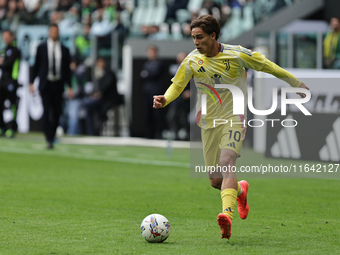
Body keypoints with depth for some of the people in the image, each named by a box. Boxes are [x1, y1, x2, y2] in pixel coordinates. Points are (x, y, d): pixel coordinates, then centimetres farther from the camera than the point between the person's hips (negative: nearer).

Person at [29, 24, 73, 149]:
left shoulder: (64, 50, 7)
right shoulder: (41, 48, 5)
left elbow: (67, 69, 9)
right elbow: (36, 66, 8)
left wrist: (69, 87, 2)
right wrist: (31, 82, 2)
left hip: (58, 85, 2)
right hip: (45, 84, -2)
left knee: (57, 112, 1)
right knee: (47, 111, -12)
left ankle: (52, 136, 15)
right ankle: (49, 140, -16)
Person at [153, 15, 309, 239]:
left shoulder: (237, 54, -11)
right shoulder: (192, 61, -4)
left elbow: (269, 67, 1)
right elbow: (177, 85, 4)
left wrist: (297, 84, 10)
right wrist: (165, 99, -19)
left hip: (234, 119, -4)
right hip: (209, 122, 4)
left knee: (226, 162, -29)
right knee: (216, 181, 5)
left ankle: (227, 215, -43)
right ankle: (240, 190, 40)